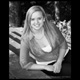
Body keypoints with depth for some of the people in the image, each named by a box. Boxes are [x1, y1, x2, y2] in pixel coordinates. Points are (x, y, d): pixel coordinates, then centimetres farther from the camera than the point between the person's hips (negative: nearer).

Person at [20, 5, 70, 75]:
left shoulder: (51, 27, -14)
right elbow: (25, 64, -10)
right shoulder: (26, 39, -17)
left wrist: (59, 62, -10)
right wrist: (45, 67, -15)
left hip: (59, 61, 2)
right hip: (43, 66, -2)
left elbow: (63, 45, 1)